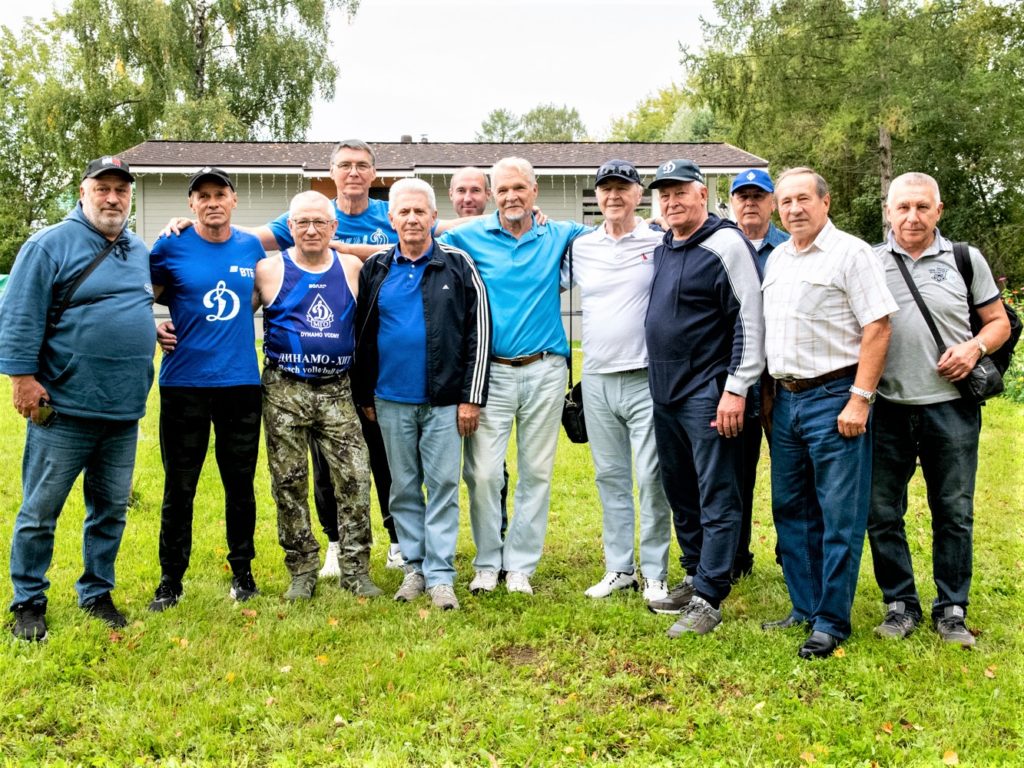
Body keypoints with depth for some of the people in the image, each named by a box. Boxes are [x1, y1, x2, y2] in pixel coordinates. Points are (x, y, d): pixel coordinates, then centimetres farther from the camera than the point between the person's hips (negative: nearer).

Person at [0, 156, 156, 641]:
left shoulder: (140, 251, 13)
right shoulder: (50, 245, -6)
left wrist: (151, 333, 14)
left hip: (124, 411, 6)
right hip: (63, 410, -5)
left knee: (111, 510, 13)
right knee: (40, 511, 4)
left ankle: (97, 592, 28)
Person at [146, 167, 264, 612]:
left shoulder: (251, 248, 7)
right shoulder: (171, 247, -2)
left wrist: (234, 323, 6)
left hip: (241, 382, 2)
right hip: (184, 383, -2)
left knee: (240, 484, 10)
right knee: (179, 487, 5)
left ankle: (242, 572, 25)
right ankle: (171, 580, 18)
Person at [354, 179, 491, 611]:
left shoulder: (458, 265, 0)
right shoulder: (375, 270, 7)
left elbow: (479, 333, -2)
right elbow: (362, 336, 12)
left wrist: (472, 397, -7)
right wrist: (364, 396, 10)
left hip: (444, 400, -2)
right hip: (391, 400, 3)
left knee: (443, 485, 1)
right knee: (403, 487, 10)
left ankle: (440, 575, 8)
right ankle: (415, 566, 22)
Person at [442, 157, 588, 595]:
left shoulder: (559, 236, 7)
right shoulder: (469, 237, 3)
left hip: (545, 371, 2)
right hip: (491, 372, -1)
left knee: (537, 471, 6)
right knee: (482, 472, -5)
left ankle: (520, 565, 19)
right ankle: (487, 562, 14)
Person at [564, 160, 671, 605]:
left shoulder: (660, 244, -2)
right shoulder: (580, 247, 10)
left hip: (646, 379, -4)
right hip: (597, 380, 4)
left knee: (651, 479, -2)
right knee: (609, 477, 11)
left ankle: (654, 574, 10)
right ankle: (619, 568, 22)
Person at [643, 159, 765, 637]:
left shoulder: (725, 244, -10)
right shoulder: (662, 248, 13)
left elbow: (750, 319, -14)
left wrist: (737, 388, -17)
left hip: (707, 392, -8)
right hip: (665, 391, 8)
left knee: (717, 495, -3)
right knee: (679, 490, 15)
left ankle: (708, 599, 1)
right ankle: (694, 576, 28)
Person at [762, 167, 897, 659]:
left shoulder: (850, 253, -6)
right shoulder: (776, 259, 15)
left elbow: (877, 327, -12)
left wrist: (860, 400, -18)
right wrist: (768, 394, 12)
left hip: (833, 398, -7)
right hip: (786, 399, 7)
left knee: (839, 517, -1)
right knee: (791, 509, 12)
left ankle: (832, 622, 8)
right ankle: (805, 609, 25)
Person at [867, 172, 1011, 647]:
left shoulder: (966, 260, 5)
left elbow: (999, 321, 10)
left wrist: (975, 347, -10)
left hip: (950, 407, 0)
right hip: (888, 408, 1)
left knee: (954, 513, 7)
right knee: (882, 513, 6)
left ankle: (951, 610, 21)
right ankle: (900, 605, 21)